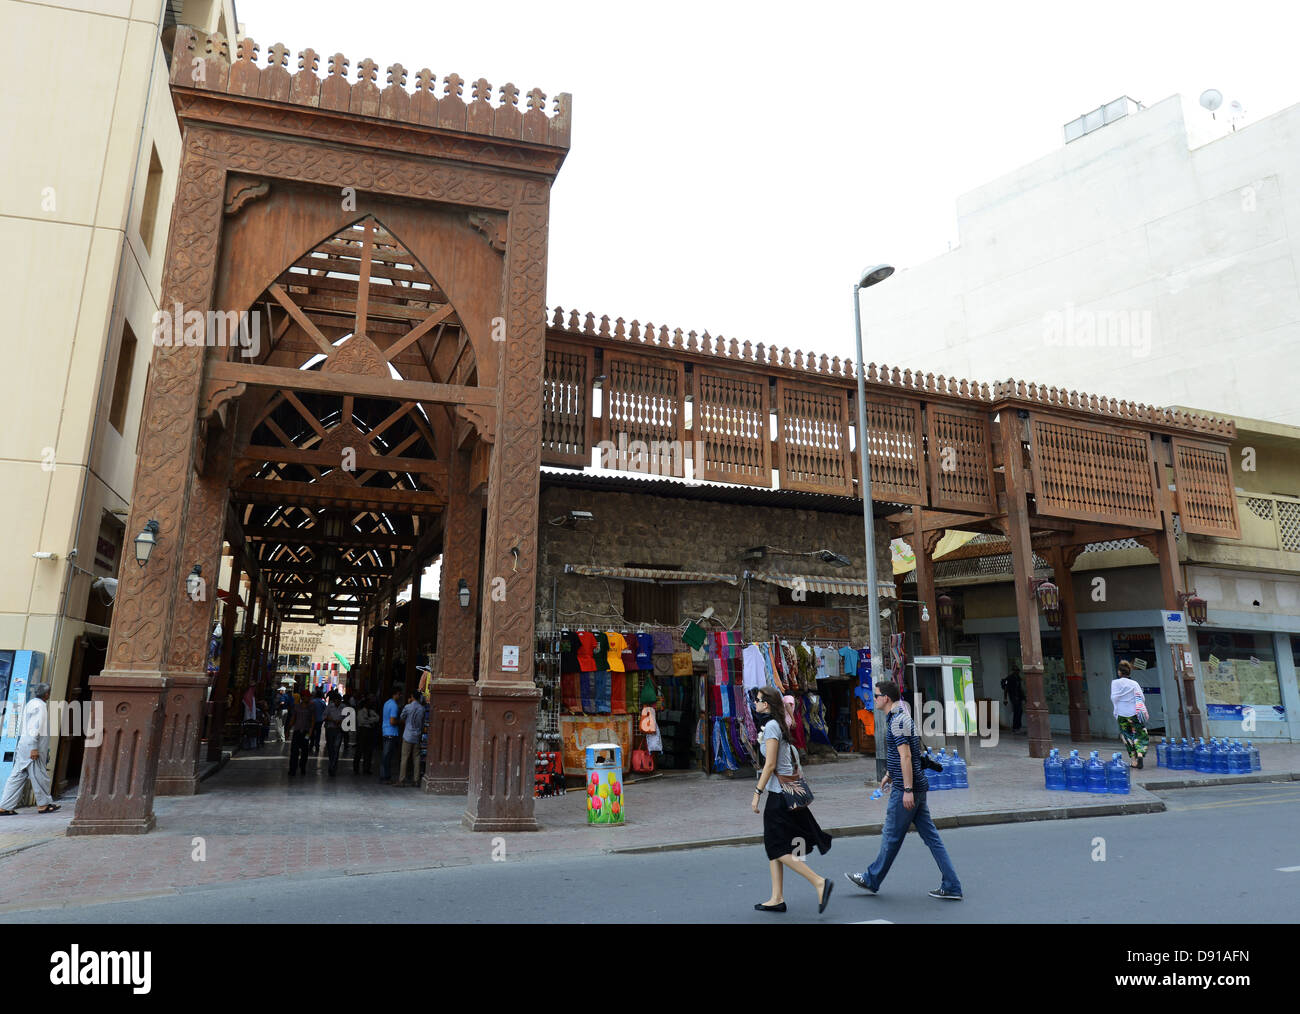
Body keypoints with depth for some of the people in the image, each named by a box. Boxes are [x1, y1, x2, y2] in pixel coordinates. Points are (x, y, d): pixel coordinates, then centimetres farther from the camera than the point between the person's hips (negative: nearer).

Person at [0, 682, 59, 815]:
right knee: (39, 775, -1)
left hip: (24, 745, 10)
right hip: (32, 746, -10)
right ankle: (43, 804, 7)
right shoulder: (39, 705, -12)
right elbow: (34, 727, -19)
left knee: (18, 776, 8)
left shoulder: (30, 704, 19)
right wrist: (34, 748, -22)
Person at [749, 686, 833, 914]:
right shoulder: (777, 724, 13)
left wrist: (757, 793, -15)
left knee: (778, 849, -5)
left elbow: (770, 765, -19)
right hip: (786, 791, 10)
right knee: (773, 847, 11)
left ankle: (819, 883, -6)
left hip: (780, 793, -10)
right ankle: (777, 899, 15)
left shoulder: (771, 726, -15)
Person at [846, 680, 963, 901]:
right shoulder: (901, 715, 15)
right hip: (918, 786, 10)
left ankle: (872, 879, 18)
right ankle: (951, 887, 11)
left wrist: (907, 790, -23)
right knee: (930, 835, 9)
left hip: (905, 788, -10)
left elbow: (906, 756, -22)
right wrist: (889, 774, 31)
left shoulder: (898, 721, -17)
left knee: (891, 836, 4)